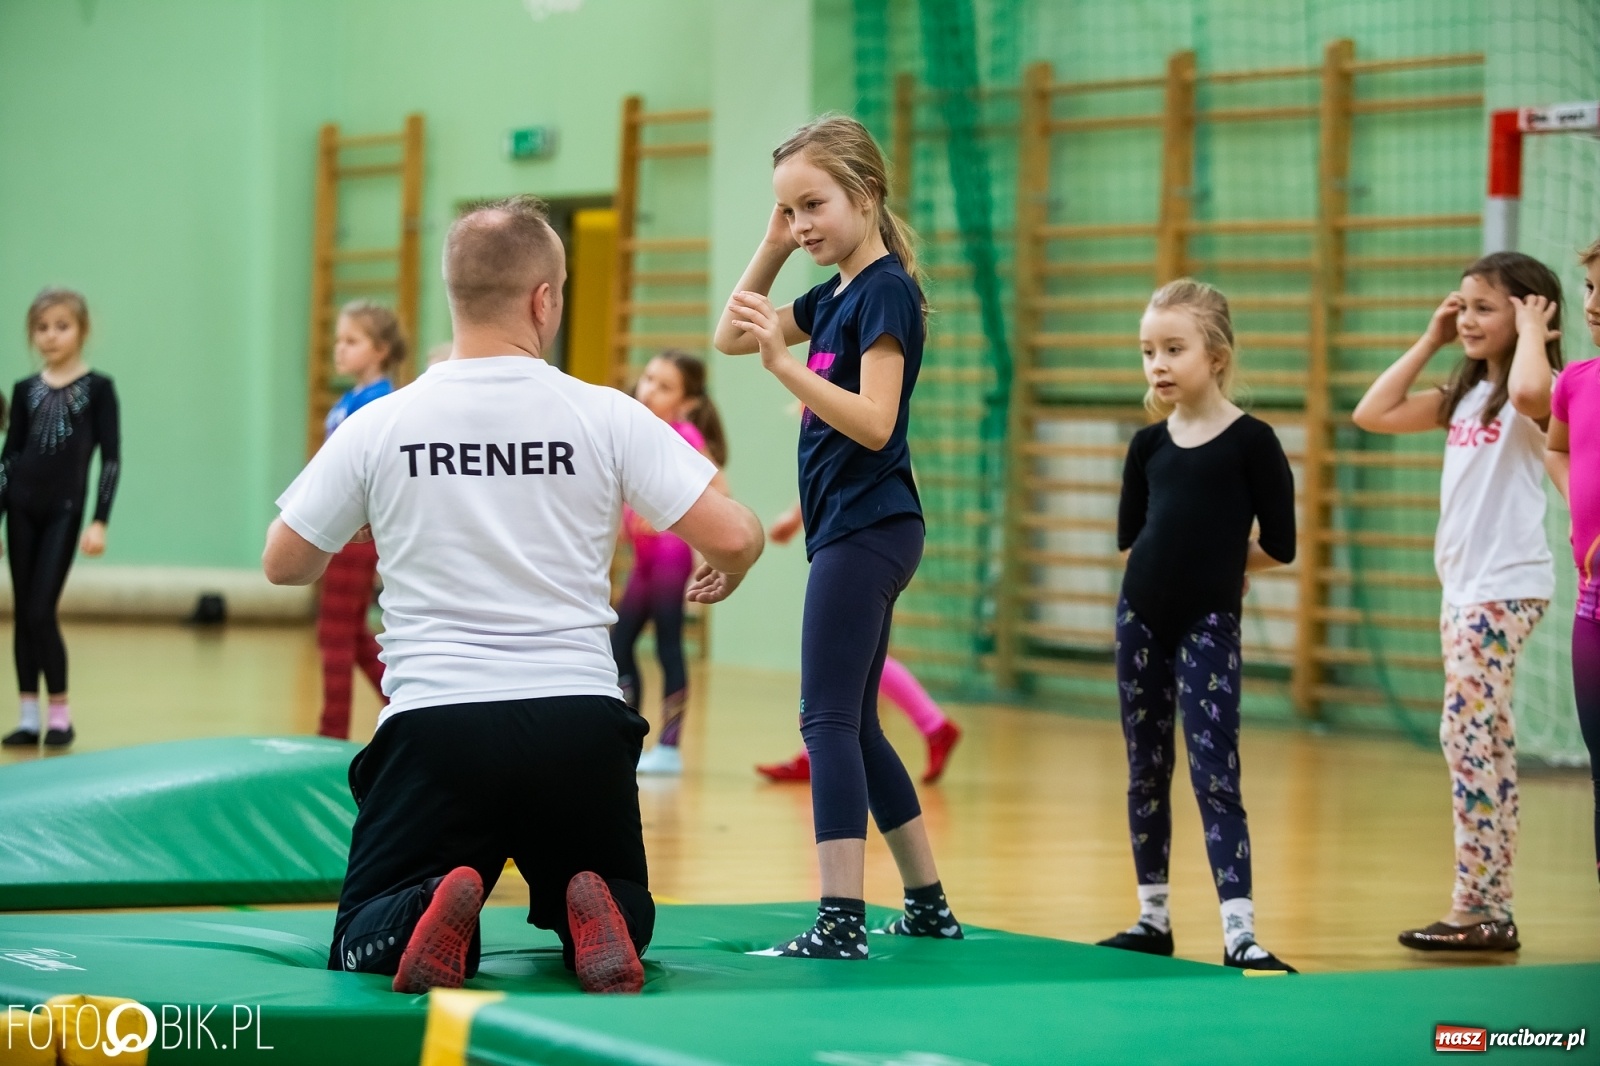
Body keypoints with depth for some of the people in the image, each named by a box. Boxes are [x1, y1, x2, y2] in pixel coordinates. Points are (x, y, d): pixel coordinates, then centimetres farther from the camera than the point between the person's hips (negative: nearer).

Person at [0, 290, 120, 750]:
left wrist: (100, 522, -11)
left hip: (65, 509, -4)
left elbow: (111, 459, -4)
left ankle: (60, 712, 2)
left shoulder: (97, 388, -2)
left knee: (41, 611, -10)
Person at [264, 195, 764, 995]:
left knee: (360, 943, 16)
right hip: (581, 726, 0)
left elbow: (284, 565, 10)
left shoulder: (377, 426, 0)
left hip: (435, 720, 0)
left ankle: (428, 916, -19)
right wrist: (719, 581, 20)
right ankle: (593, 921, -12)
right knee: (623, 917, 24)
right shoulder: (605, 417, -2)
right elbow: (735, 537, -4)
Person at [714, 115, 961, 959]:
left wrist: (781, 362, -29)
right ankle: (929, 908, 22)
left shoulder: (885, 291, -12)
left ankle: (841, 923, -20)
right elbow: (729, 337, 20)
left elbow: (874, 423, -21)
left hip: (867, 531, -10)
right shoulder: (835, 296, 14)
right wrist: (773, 245, 9)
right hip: (850, 532, 10)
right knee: (853, 728, 15)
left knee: (830, 720, -14)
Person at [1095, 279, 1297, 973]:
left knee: (1215, 778, -10)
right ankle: (1152, 918, 21)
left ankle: (1239, 933, -12)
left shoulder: (1251, 441, -8)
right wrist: (1202, 560, 7)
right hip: (1142, 617, 5)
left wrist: (1215, 563, 6)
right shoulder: (1148, 444, 5)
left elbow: (1278, 547, -6)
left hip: (1209, 627, -5)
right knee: (1145, 773, 11)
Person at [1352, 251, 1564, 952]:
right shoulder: (1465, 395, 17)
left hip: (1505, 588, -9)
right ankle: (1491, 911, 12)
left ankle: (1476, 910, -11)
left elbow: (1528, 391, -34)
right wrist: (1430, 341, 14)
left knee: (1468, 736, -13)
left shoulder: (1537, 393, -8)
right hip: (1464, 585, 9)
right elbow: (1373, 415, 17)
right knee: (1484, 746, 9)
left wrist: (1532, 333, -16)